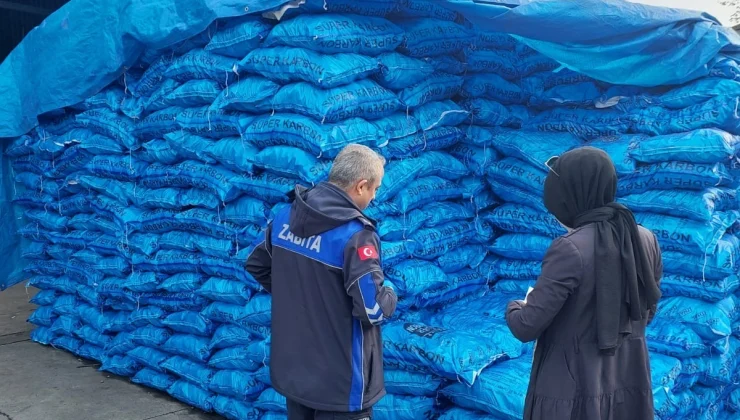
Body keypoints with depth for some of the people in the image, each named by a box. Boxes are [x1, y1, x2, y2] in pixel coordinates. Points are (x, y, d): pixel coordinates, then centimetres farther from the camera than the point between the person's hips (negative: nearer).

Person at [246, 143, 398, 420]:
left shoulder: (286, 217, -1)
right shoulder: (355, 234, -24)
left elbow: (257, 265, 14)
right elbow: (373, 309, -24)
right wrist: (390, 296, -2)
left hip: (292, 366, 7)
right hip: (339, 378, -7)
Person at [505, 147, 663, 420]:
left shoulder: (570, 249, -22)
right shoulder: (646, 240, -3)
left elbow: (526, 327, -18)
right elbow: (646, 313, 10)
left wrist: (514, 308, 3)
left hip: (573, 395, -6)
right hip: (631, 389, 6)